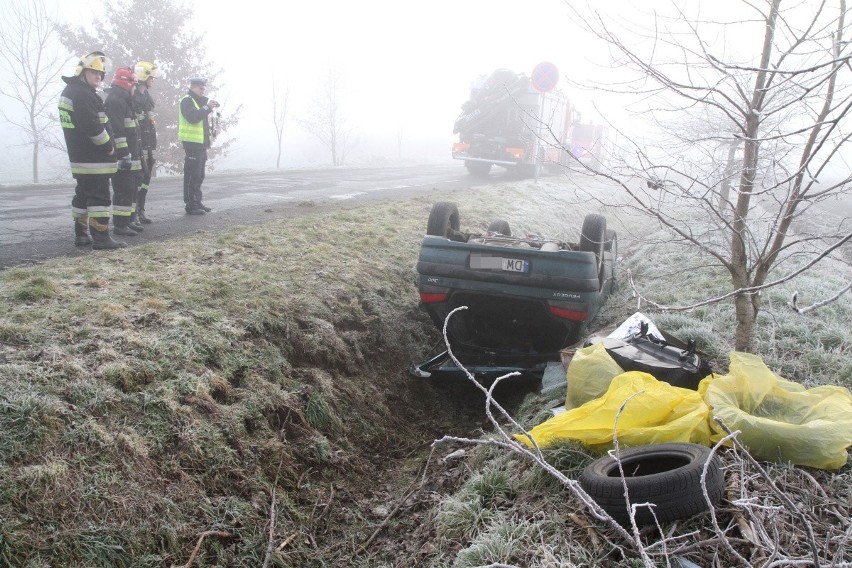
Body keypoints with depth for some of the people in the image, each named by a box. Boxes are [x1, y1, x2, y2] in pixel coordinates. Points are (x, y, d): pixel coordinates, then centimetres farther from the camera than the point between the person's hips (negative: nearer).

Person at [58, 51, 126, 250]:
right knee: (99, 195, -9)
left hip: (79, 155, 11)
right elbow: (91, 125, -24)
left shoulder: (71, 90, 18)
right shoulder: (82, 94, -17)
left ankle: (81, 234, 23)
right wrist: (109, 146, -13)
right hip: (93, 158, -11)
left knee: (84, 193, 16)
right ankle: (101, 237, -10)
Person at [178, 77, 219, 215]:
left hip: (201, 143, 10)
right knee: (192, 175, -9)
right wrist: (207, 107, -28)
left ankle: (197, 202, 22)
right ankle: (190, 205, -7)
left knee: (199, 176, 14)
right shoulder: (187, 101, -9)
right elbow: (193, 117, -25)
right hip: (192, 143, -10)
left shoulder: (200, 101, 22)